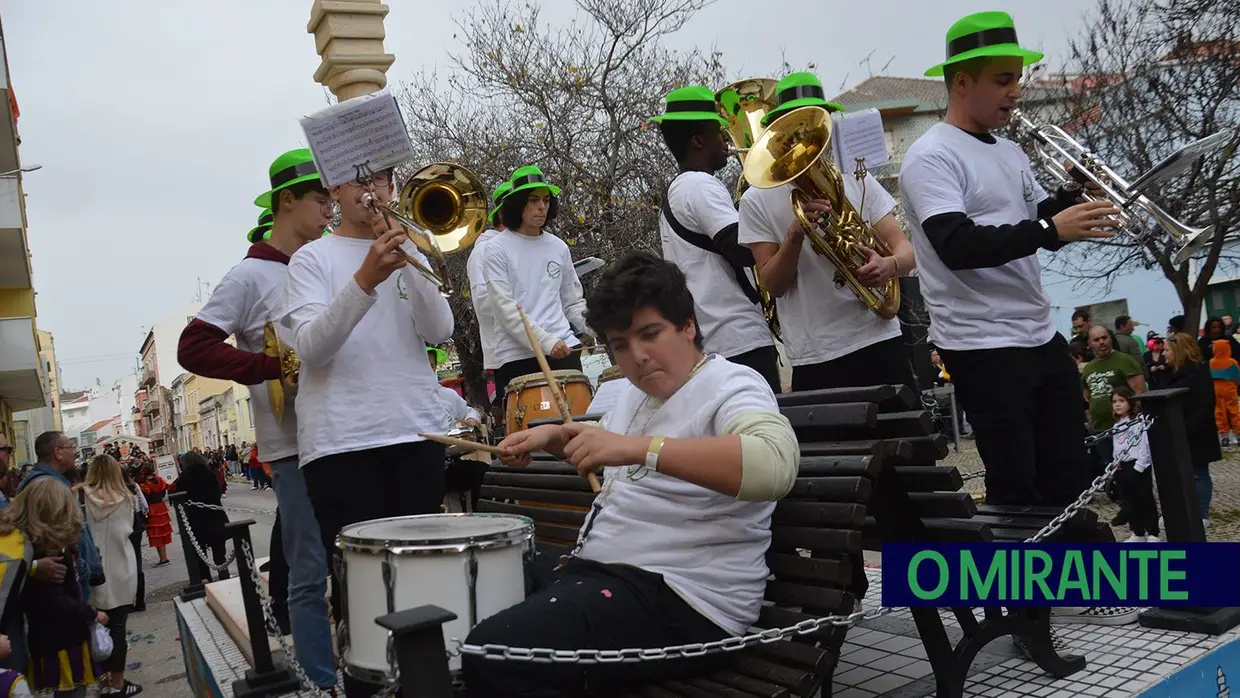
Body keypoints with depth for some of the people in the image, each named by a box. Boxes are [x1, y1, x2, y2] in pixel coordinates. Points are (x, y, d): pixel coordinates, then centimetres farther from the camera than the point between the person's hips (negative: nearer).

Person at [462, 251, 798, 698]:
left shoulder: (731, 386, -11)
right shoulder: (638, 394, 16)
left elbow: (775, 466, -33)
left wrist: (637, 447, -37)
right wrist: (555, 436, 18)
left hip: (681, 599, -9)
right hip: (603, 570, 10)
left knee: (492, 656, -27)